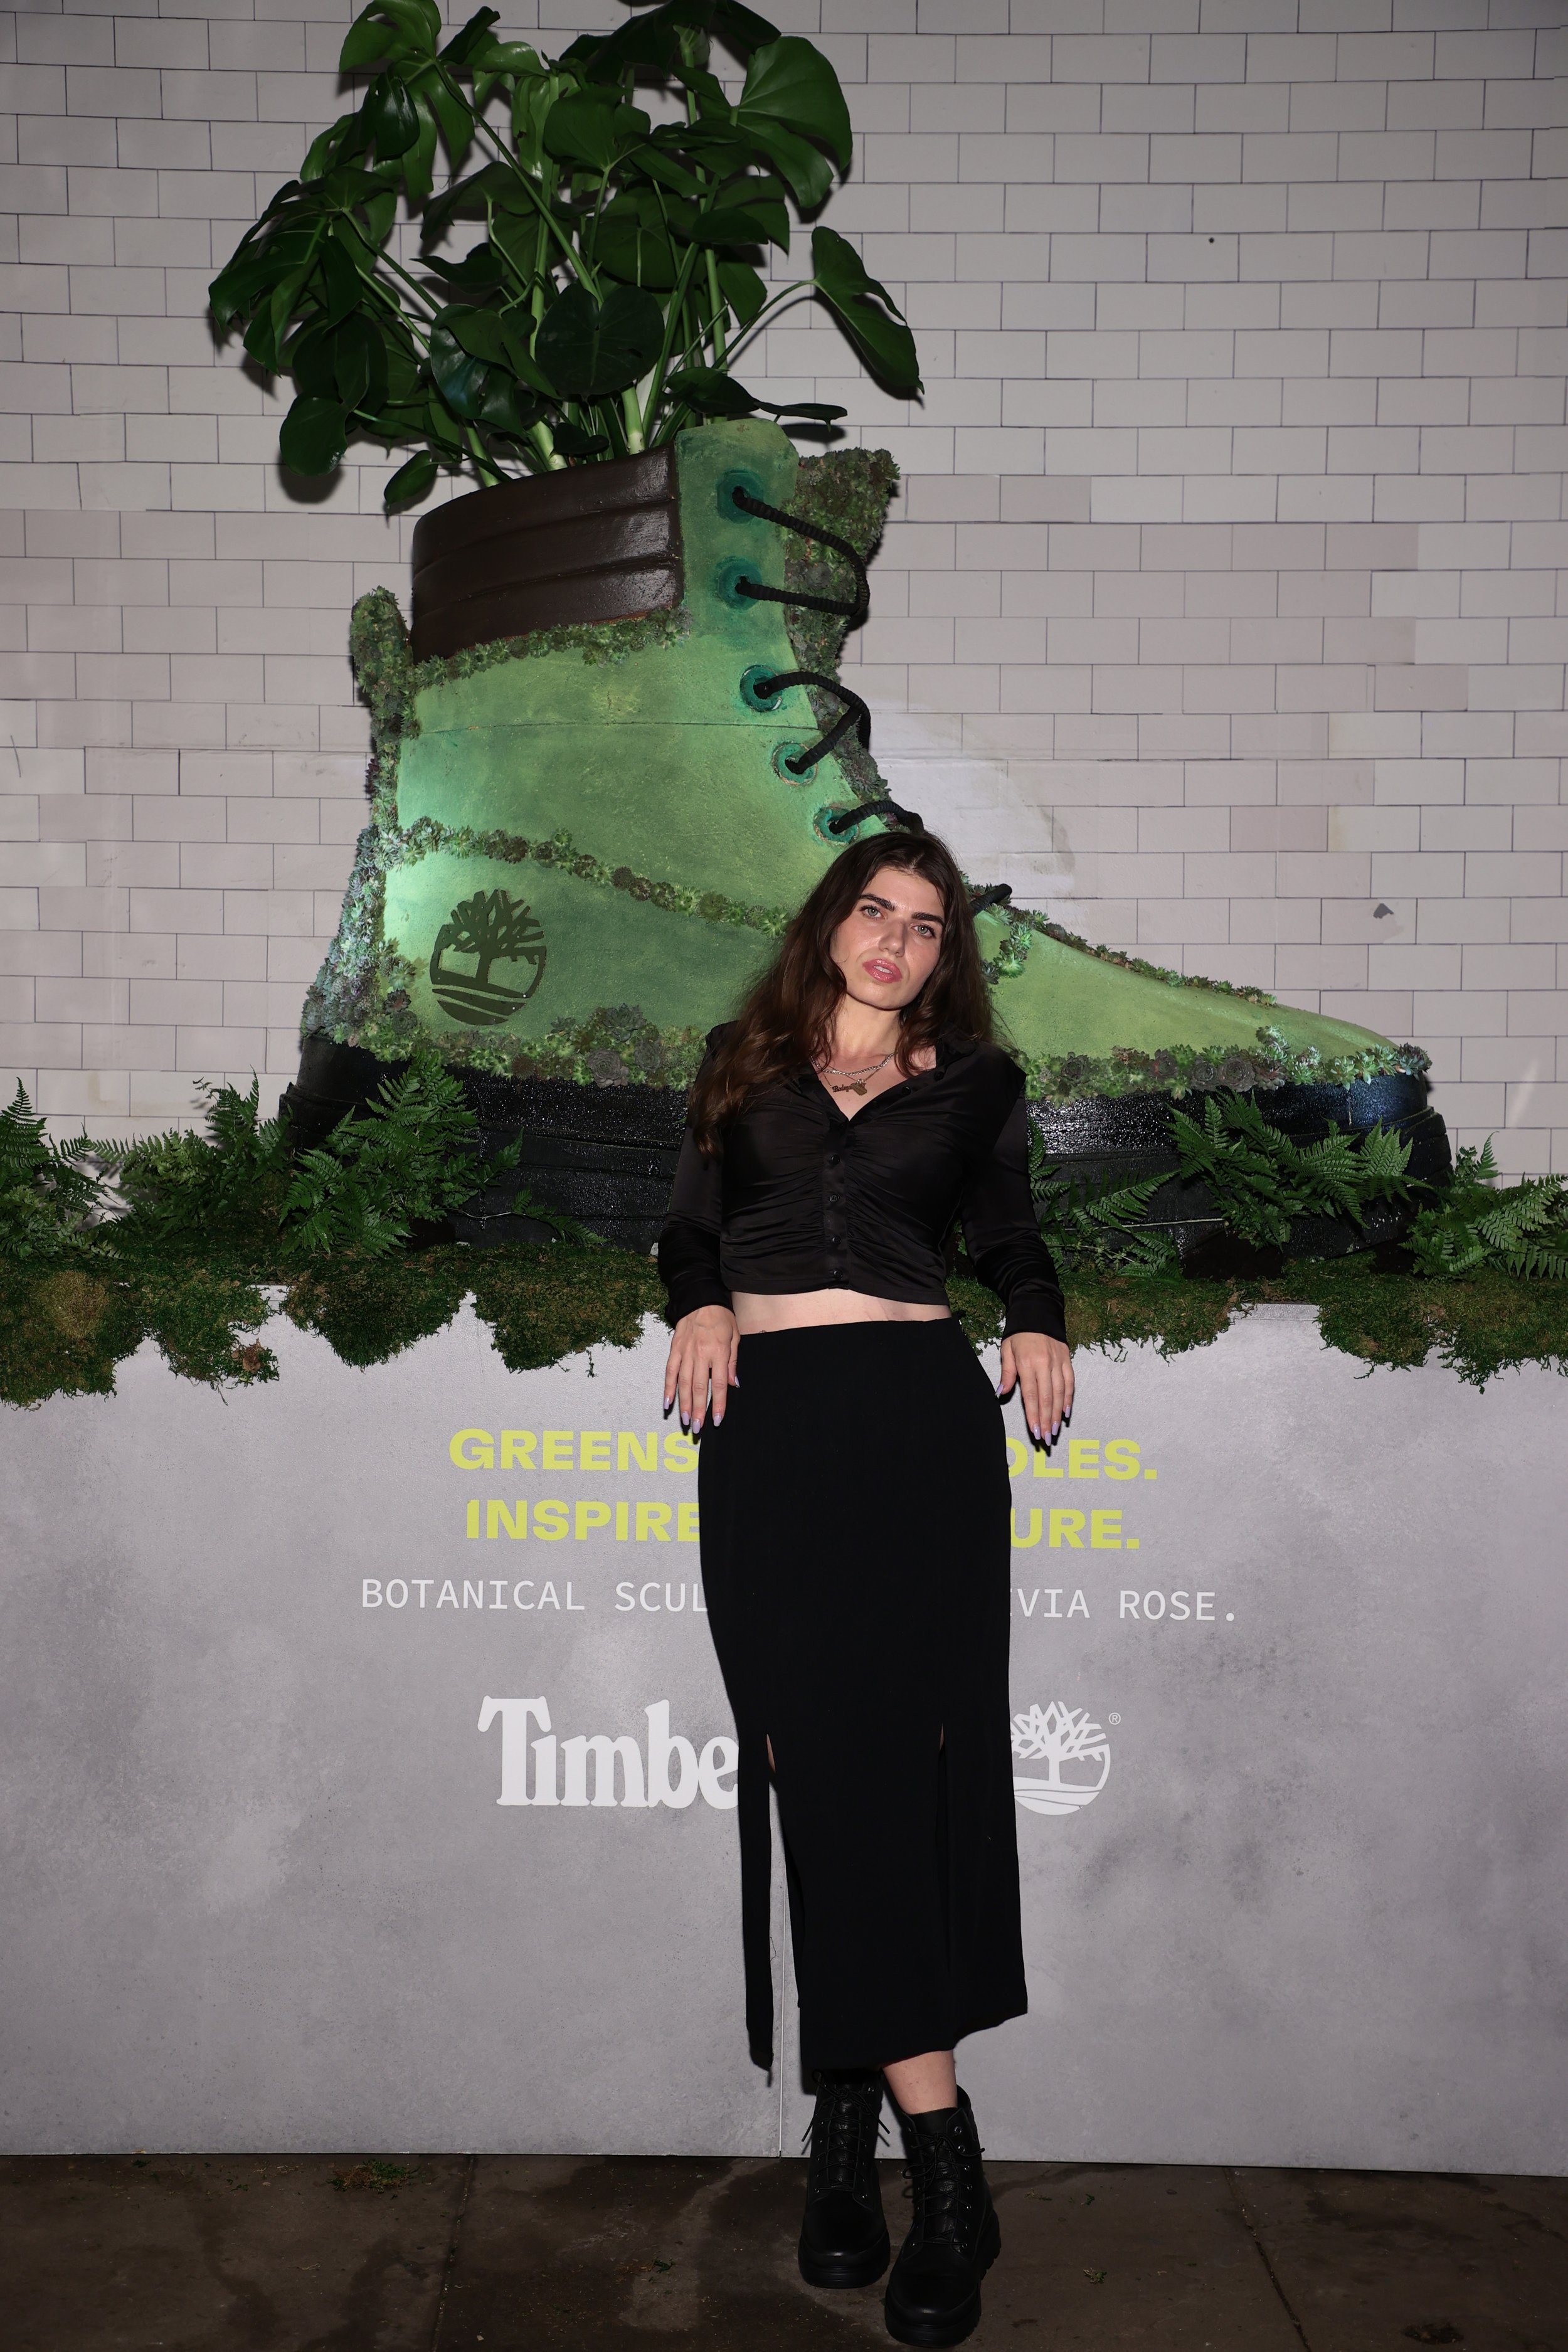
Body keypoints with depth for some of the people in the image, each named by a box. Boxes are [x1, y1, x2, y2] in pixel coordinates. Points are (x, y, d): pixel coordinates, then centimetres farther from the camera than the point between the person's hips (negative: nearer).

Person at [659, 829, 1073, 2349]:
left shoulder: (976, 1084, 16)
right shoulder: (743, 1066, 18)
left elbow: (1010, 1237, 22)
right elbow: (690, 1221, 18)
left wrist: (1039, 1322, 3)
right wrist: (701, 1300, -2)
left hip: (922, 1411, 0)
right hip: (767, 1420, 0)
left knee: (909, 1742, -6)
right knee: (819, 1749, -8)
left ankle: (851, 2105, 7)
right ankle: (943, 2160, -3)